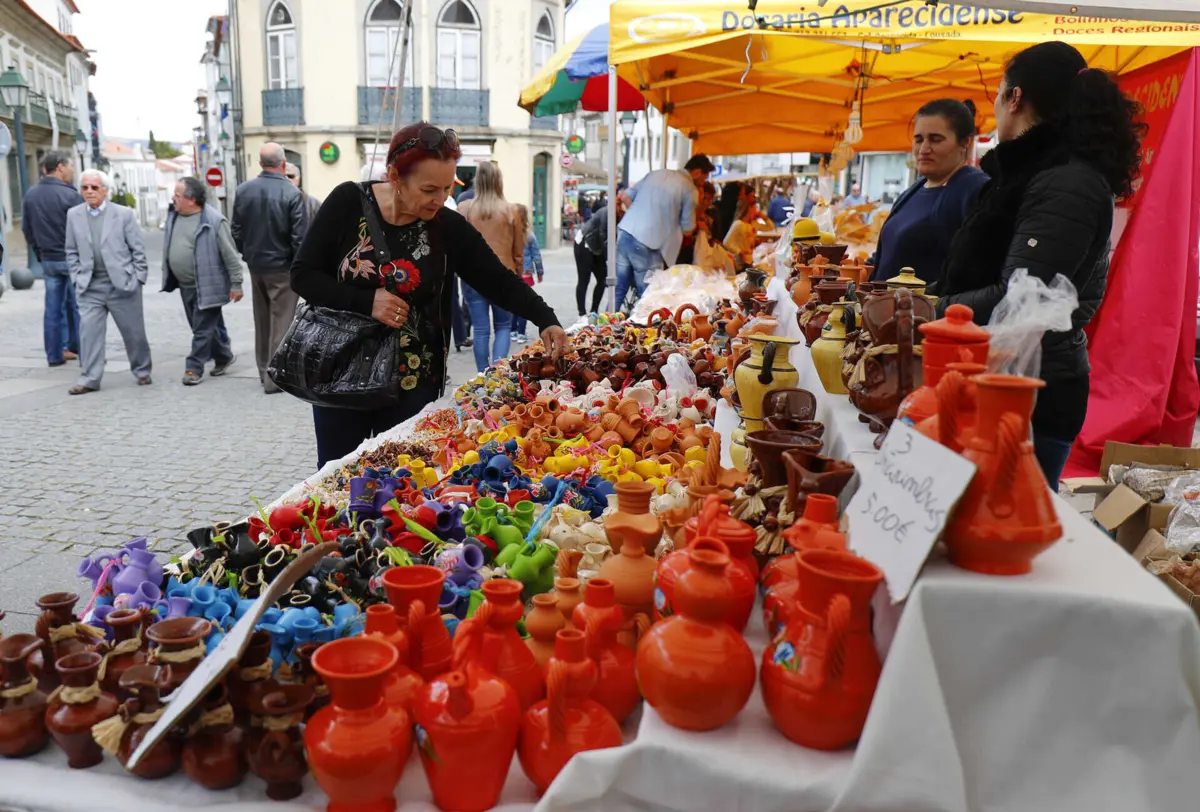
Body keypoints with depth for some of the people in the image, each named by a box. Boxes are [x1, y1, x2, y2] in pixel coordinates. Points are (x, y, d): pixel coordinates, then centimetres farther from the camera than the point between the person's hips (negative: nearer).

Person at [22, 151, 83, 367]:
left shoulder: (30, 195, 6)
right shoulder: (70, 195, -15)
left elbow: (26, 229, 12)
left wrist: (40, 254, 20)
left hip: (48, 260, 6)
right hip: (72, 259, -6)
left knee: (53, 308, 11)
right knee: (78, 307, 1)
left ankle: (54, 354, 16)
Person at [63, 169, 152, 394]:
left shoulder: (124, 214, -3)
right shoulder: (73, 215, 7)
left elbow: (138, 249, -1)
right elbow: (72, 252, 12)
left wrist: (138, 278, -3)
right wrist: (77, 278, 4)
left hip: (123, 284, -2)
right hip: (90, 287, 2)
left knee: (133, 331, 7)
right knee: (89, 331, -2)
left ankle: (142, 371, 25)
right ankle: (89, 379, 3)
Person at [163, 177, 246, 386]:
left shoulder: (214, 221, -17)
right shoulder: (173, 215, 5)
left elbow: (230, 254, -14)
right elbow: (169, 248, 17)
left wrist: (236, 283, -12)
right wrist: (168, 276, 19)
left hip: (207, 285, -8)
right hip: (186, 285, 8)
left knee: (203, 328, -2)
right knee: (205, 326, 17)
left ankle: (194, 368, 5)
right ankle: (224, 356, 33)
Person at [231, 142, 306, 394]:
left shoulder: (243, 190, -1)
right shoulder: (292, 193, -16)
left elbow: (236, 229, 4)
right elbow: (299, 237, -17)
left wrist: (247, 253, 17)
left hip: (256, 265, 5)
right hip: (282, 266, -5)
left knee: (262, 320, 17)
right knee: (281, 321, 1)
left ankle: (264, 370, 27)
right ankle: (275, 377, 2)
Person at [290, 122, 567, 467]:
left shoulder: (450, 228, -7)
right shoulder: (348, 203, -9)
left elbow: (501, 282, -5)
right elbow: (302, 275, -7)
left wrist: (545, 320, -22)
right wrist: (365, 302, -21)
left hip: (413, 384, 0)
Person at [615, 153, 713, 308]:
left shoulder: (656, 173, 16)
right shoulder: (690, 190, -2)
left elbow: (626, 196, 18)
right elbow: (687, 229, 1)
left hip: (624, 233, 6)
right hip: (647, 244, -6)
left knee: (619, 290, 12)